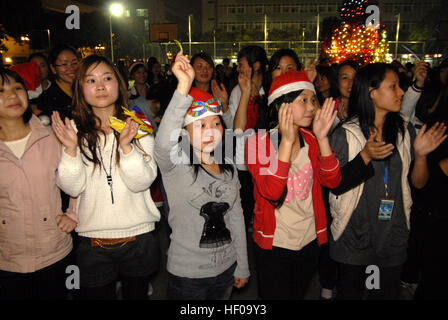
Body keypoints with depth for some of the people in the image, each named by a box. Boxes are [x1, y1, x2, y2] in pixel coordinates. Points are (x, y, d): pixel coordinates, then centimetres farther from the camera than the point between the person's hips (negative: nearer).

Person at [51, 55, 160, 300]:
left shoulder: (140, 127, -3)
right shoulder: (73, 129, -1)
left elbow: (142, 182, -12)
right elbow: (72, 188, -8)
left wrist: (126, 145, -26)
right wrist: (71, 149, -23)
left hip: (137, 237, 1)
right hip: (92, 243, 0)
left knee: (137, 294, 20)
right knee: (97, 294, 16)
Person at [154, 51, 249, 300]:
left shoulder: (228, 167, 2)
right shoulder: (175, 163, -15)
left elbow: (236, 218, 8)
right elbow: (163, 142, -40)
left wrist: (242, 267, 11)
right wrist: (184, 86, -46)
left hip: (226, 268, 5)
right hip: (187, 274, -5)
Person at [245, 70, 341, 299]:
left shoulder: (311, 139, 0)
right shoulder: (258, 142, -14)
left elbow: (332, 181, -12)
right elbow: (271, 192, -27)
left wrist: (322, 137, -22)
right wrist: (287, 141, -31)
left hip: (309, 240, 5)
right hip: (273, 245, -4)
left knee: (299, 294, 23)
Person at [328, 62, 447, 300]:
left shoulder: (406, 131, 2)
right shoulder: (345, 134, -12)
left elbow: (418, 183, 5)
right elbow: (335, 186, -15)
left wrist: (420, 155, -13)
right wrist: (365, 156, -26)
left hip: (393, 236, 4)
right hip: (353, 237, -4)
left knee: (387, 293, 19)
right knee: (349, 293, 13)